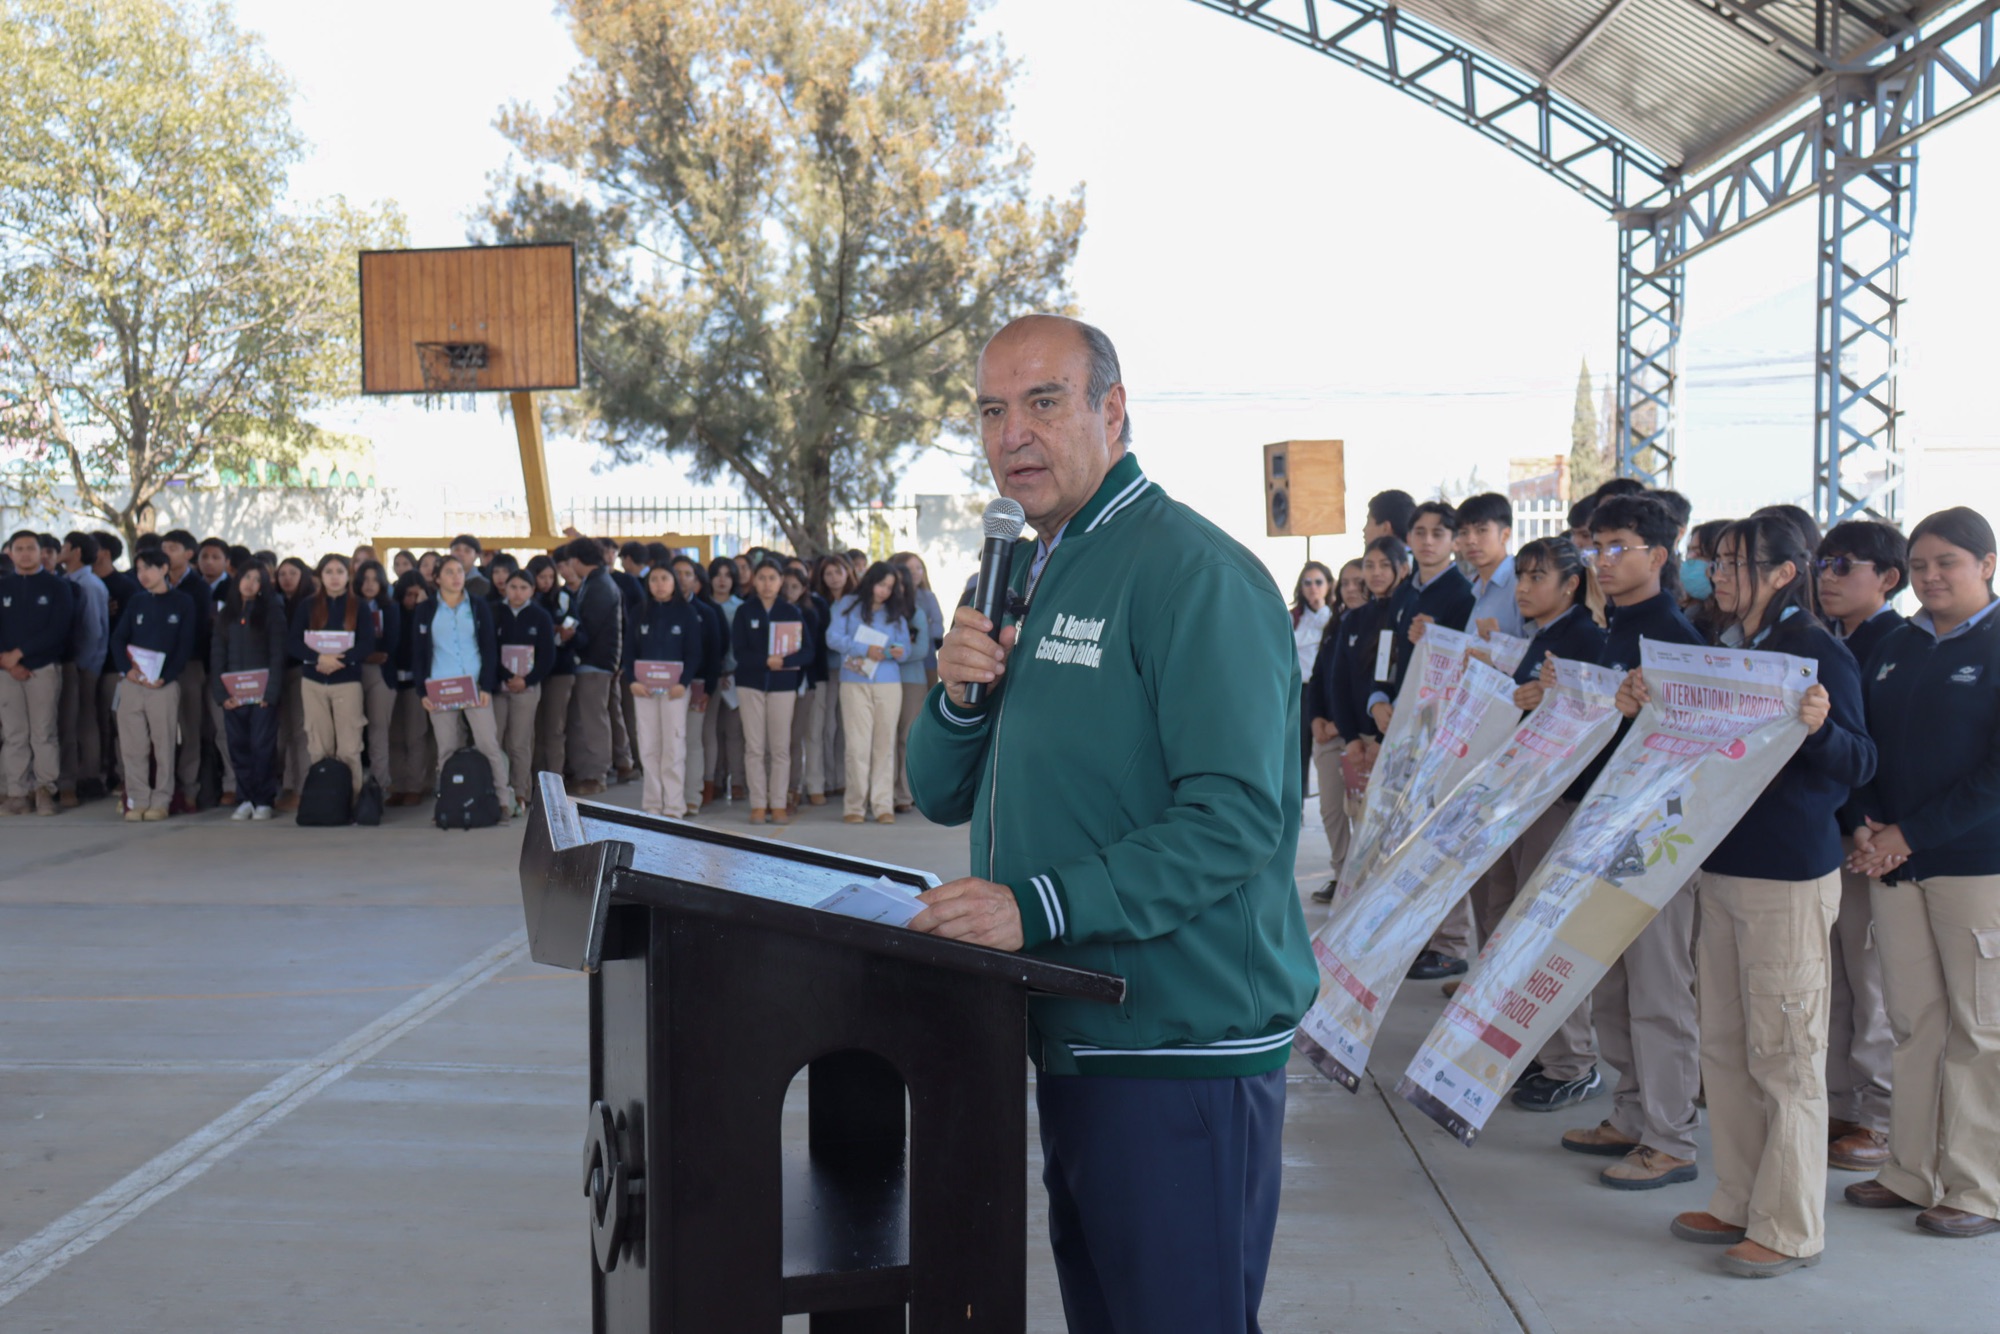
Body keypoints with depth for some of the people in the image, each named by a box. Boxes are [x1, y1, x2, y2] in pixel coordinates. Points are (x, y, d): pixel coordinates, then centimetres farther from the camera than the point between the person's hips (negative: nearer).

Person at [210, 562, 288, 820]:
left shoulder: (271, 612, 3)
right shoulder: (226, 614, 13)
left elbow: (278, 654, -4)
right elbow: (217, 655, 10)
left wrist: (270, 692, -13)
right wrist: (221, 693, -2)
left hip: (262, 693, -3)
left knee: (262, 747, -4)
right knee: (238, 746, 3)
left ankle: (263, 801, 3)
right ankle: (245, 800, 10)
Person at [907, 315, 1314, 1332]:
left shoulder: (1193, 573, -14)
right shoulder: (1022, 578, 15)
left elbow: (1235, 816, -23)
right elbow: (941, 795, 16)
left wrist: (1038, 906, -28)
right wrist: (959, 697, -5)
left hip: (1181, 1046, -9)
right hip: (1069, 1036, 9)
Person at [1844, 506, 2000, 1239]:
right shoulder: (1894, 647, 11)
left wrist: (1912, 834, -14)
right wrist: (1866, 824, -4)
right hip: (1896, 858, 5)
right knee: (1913, 1020, 10)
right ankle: (1912, 1173, 20)